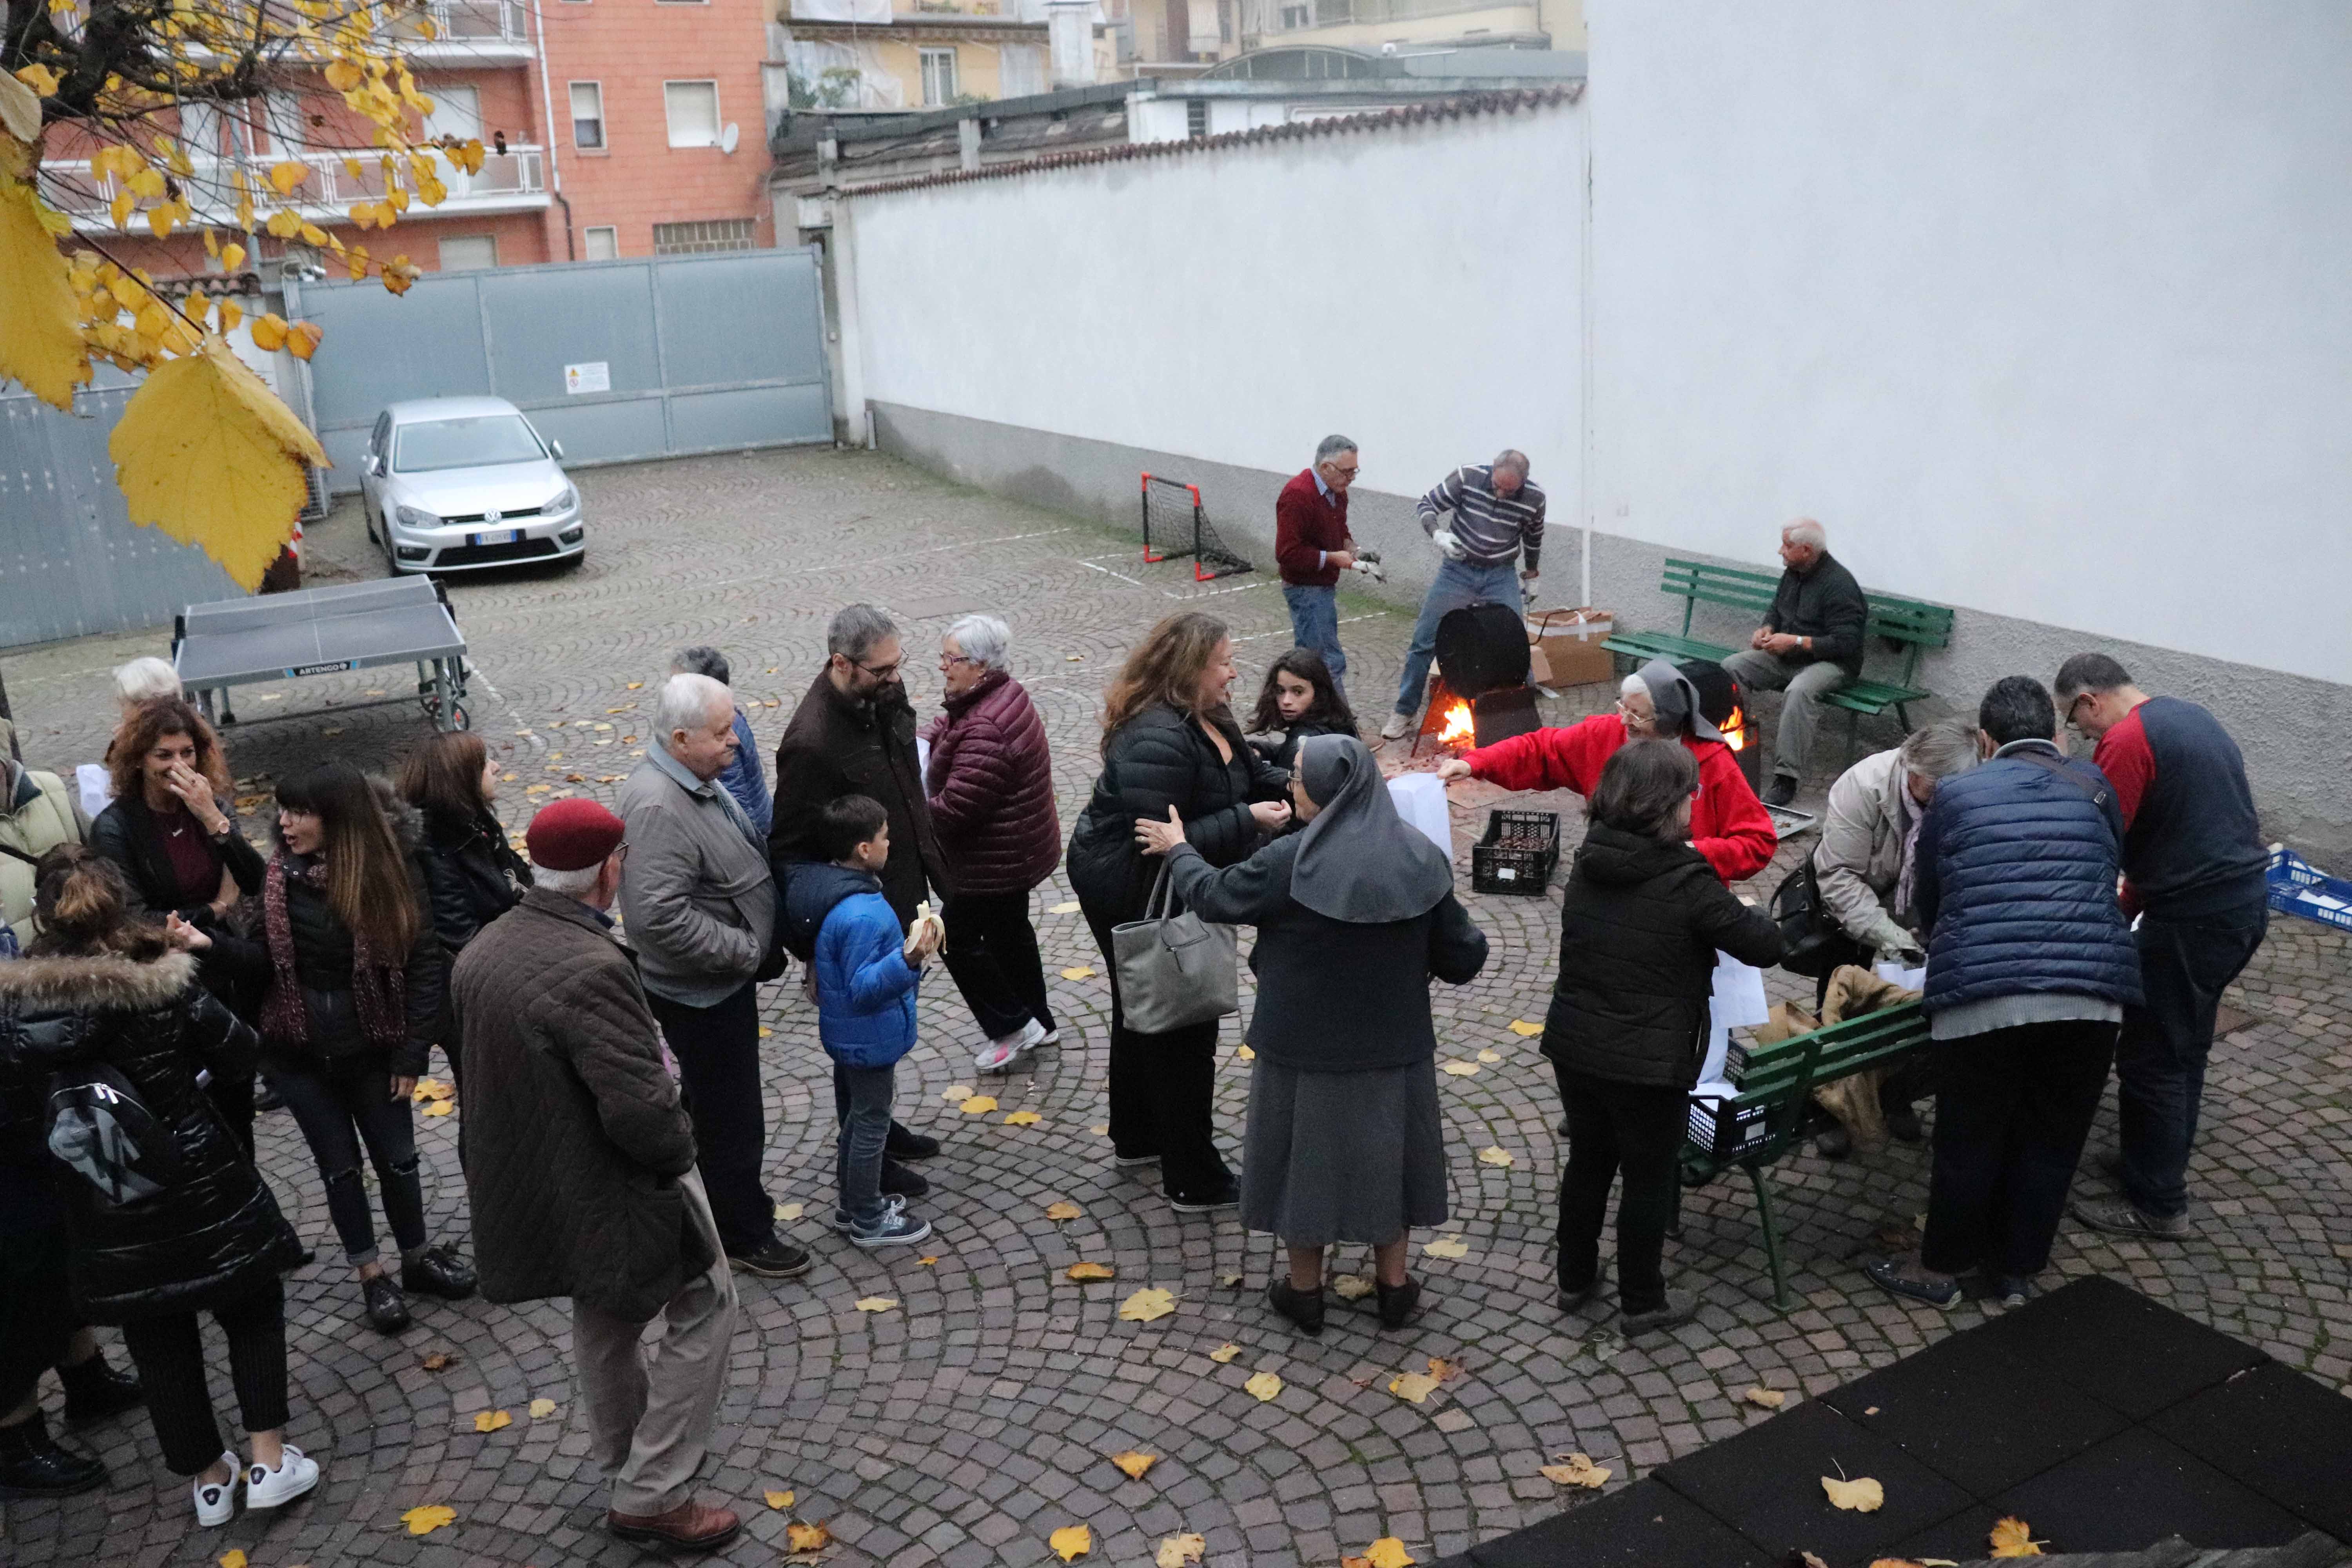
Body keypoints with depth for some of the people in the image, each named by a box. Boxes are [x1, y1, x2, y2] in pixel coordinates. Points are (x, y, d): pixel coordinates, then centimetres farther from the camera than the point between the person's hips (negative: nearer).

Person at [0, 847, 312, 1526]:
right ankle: (269, 1462, 16)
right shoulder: (169, 987, -18)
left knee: (159, 1345, 19)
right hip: (202, 1194, -2)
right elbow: (240, 1054, -4)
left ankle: (208, 1476, 32)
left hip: (109, 1222, 2)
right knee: (254, 1311, 19)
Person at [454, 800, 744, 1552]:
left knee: (605, 1313, 28)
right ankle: (651, 1494, 15)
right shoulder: (591, 967, -31)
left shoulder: (481, 952, -2)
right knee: (703, 1308, 10)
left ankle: (624, 1457, 47)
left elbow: (491, 1069, 9)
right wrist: (677, 1150, -13)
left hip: (533, 1178, 9)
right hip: (615, 1187, -9)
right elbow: (642, 1108, -33)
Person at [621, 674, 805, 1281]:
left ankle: (717, 1208, 43)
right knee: (733, 1121, 6)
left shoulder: (694, 779, 4)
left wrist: (748, 949, 13)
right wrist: (744, 951, -26)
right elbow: (659, 916, -36)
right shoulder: (658, 808, -29)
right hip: (701, 996, -10)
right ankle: (744, 1236, 23)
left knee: (713, 1105, 25)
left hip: (724, 981, 10)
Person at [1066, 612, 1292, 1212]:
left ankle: (1136, 1138, 44)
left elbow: (1251, 771, 11)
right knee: (1181, 1029, 0)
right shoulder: (1158, 739, -32)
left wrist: (1291, 788, -9)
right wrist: (1248, 821, -29)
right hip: (1131, 896, -11)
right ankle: (1193, 1181, 12)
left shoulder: (1206, 717, 1)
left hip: (1148, 887, 11)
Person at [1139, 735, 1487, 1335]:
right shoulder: (1421, 858, -9)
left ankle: (1304, 1290, 32)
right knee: (1382, 1153, 21)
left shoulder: (1289, 862, -20)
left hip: (1306, 1048, -3)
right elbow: (1462, 958, -4)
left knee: (1306, 1156, 16)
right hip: (1394, 1047, 3)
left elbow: (1214, 897, -4)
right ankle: (1393, 1285, 35)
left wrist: (1178, 851, 14)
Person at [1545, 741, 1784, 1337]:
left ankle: (1575, 1279, 37)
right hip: (1649, 1063, -6)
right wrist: (1738, 912, 6)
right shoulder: (1688, 882, -21)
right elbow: (1765, 946, -14)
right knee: (1649, 1177, 13)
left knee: (1587, 1161, 23)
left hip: (1573, 1044, 6)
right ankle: (1642, 1302, 27)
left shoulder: (1589, 860, -2)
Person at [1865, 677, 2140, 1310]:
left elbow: (1928, 900, 20)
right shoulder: (2094, 788, 15)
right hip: (2092, 992, 2)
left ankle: (1940, 1269, 26)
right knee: (2052, 1140, 17)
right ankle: (2018, 1269, 31)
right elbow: (2108, 877, 25)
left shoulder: (1955, 795, 13)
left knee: (1970, 1139, 11)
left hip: (1983, 992, -1)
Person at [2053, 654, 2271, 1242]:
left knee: (2151, 1060, 2)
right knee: (2184, 1046, 22)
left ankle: (2158, 1205, 12)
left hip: (2195, 919, -10)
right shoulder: (2189, 716, 14)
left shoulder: (2126, 741, -16)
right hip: (2247, 902, 10)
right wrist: (2128, 907, 21)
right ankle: (2165, 1161, 37)